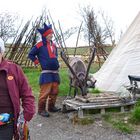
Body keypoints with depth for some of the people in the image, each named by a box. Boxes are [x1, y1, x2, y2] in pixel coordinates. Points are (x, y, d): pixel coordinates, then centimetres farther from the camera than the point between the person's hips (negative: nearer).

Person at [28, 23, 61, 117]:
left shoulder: (54, 45, 16)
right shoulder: (40, 45, -4)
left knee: (55, 91, 11)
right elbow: (31, 54, 4)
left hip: (55, 72, 7)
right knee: (45, 92, -9)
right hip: (46, 73, -7)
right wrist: (37, 62, 0)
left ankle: (51, 106, 25)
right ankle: (41, 109, 2)